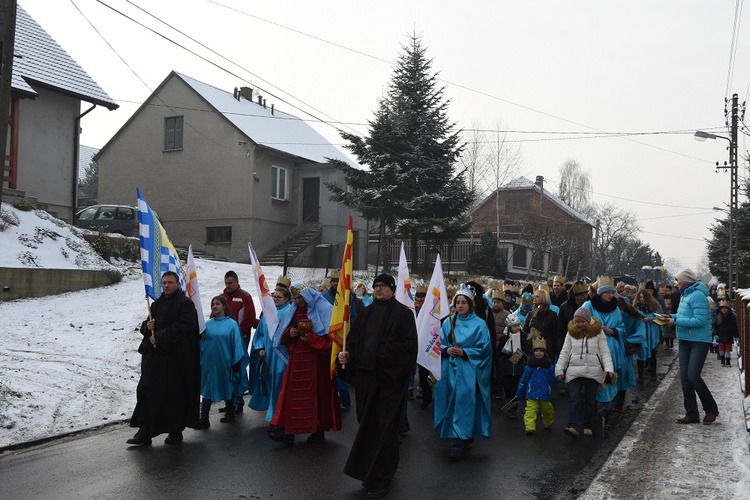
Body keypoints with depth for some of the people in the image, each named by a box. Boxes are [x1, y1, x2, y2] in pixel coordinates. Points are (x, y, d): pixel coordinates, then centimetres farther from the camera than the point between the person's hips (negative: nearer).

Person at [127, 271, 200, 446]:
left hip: (175, 356, -7)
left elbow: (182, 327, -17)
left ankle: (176, 431, 14)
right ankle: (144, 433, 6)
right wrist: (147, 327, -2)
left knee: (174, 394, 1)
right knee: (147, 391, 2)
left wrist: (159, 337, -15)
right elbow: (145, 326, 23)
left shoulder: (185, 304, -5)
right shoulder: (156, 304, 18)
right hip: (154, 355, 7)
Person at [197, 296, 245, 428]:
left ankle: (230, 413, 29)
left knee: (227, 387, 12)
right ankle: (204, 419, 4)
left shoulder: (232, 324, -5)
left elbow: (236, 343, -5)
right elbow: (202, 342, 8)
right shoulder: (208, 324, 5)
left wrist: (235, 363, -7)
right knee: (207, 388, 2)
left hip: (224, 362, -3)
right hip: (209, 362, 3)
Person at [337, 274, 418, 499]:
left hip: (389, 377, -6)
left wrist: (383, 351, -19)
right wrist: (347, 353, -6)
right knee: (368, 424, 11)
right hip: (366, 375, 6)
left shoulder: (402, 312, -5)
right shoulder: (368, 312, 13)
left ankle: (381, 479, 9)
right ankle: (370, 472, 27)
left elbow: (410, 344, -13)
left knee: (384, 428, -1)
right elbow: (354, 338, 13)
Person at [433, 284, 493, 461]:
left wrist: (463, 352, -15)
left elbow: (484, 348, -5)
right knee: (452, 403, 7)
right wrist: (446, 350, -11)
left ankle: (459, 442, -9)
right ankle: (466, 436, 24)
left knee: (464, 402, -10)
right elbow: (440, 343, 10)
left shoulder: (479, 324, -1)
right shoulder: (448, 323, 9)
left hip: (468, 371, -4)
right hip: (449, 369, 4)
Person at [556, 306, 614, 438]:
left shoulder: (598, 333, 3)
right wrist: (559, 370, 3)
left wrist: (609, 369, -12)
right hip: (574, 371, 1)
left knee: (590, 400, 6)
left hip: (594, 371, -1)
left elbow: (605, 353, 0)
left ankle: (588, 426, 18)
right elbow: (564, 353, 10)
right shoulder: (571, 333, 9)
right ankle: (574, 427, -18)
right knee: (574, 398, -11)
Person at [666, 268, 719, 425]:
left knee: (693, 376, -12)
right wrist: (671, 316, 6)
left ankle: (711, 409, 9)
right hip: (685, 341, 9)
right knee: (685, 378, 5)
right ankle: (692, 414, 12)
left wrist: (676, 321, -20)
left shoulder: (697, 295, -16)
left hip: (699, 341, -9)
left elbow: (700, 320, -22)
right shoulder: (685, 295, 13)